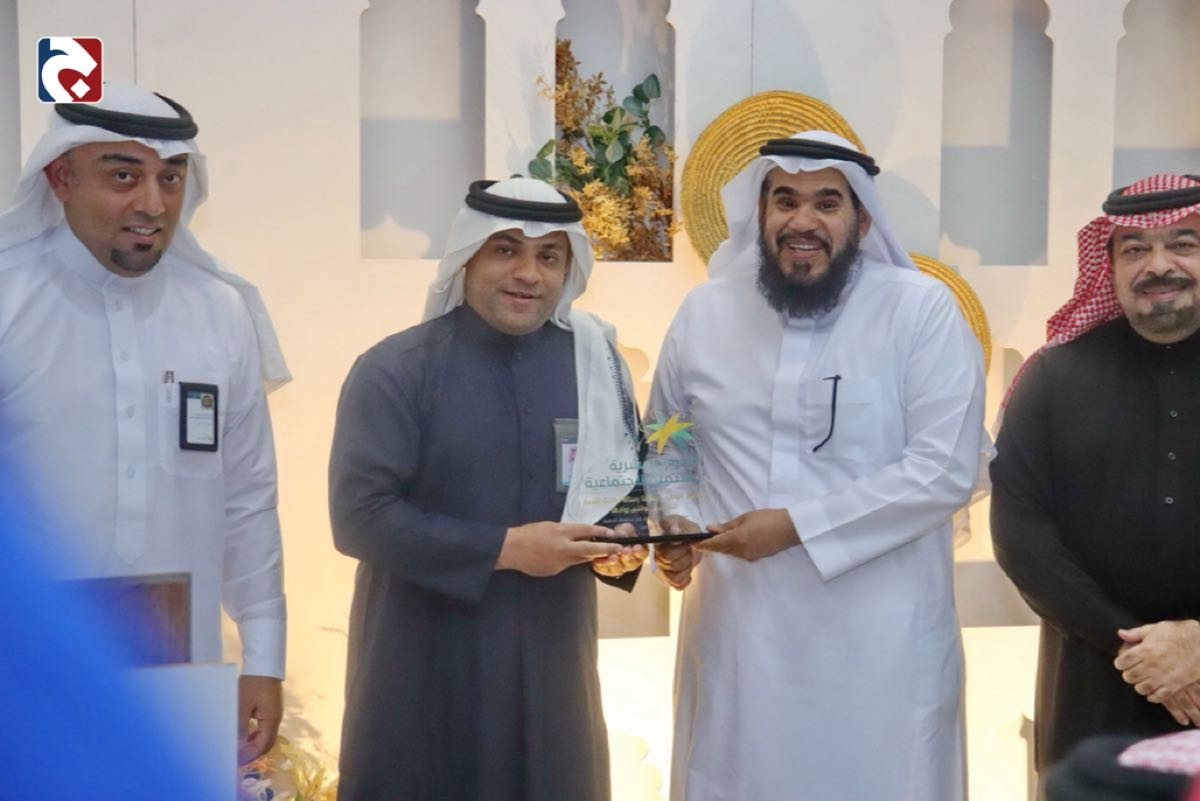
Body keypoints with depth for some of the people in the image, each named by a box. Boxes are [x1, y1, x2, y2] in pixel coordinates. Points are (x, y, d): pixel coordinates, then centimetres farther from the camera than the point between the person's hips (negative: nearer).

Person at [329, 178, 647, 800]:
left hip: (552, 659, 4)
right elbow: (359, 516, -15)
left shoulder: (596, 362, 4)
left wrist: (625, 541, -9)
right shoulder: (395, 369, -9)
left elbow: (629, 481, 13)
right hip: (426, 666, -3)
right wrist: (505, 548, -18)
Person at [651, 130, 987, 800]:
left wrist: (797, 524, -15)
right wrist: (673, 526, -3)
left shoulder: (923, 309, -5)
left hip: (880, 637, -3)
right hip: (738, 629, 3)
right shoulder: (705, 313, 7)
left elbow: (946, 468, -12)